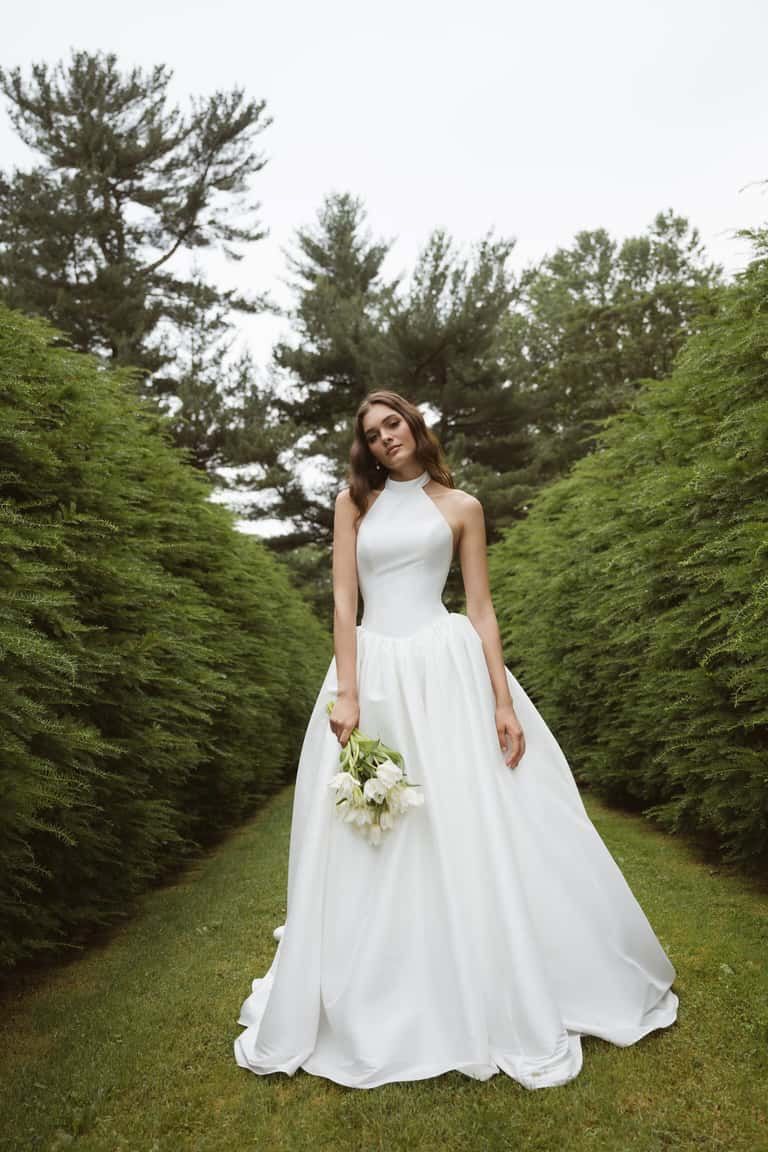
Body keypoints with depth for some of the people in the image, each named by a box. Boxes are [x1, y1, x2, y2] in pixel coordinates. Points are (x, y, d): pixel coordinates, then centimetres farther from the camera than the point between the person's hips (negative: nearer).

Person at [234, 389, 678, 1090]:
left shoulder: (460, 506, 8)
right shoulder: (354, 502, 11)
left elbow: (481, 608, 4)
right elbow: (343, 598, 2)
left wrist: (504, 702, -4)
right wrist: (347, 692, -9)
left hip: (446, 669, -1)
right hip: (374, 671, 2)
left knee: (473, 836, 0)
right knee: (367, 846, 7)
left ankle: (507, 1011, 21)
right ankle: (372, 1016, 27)